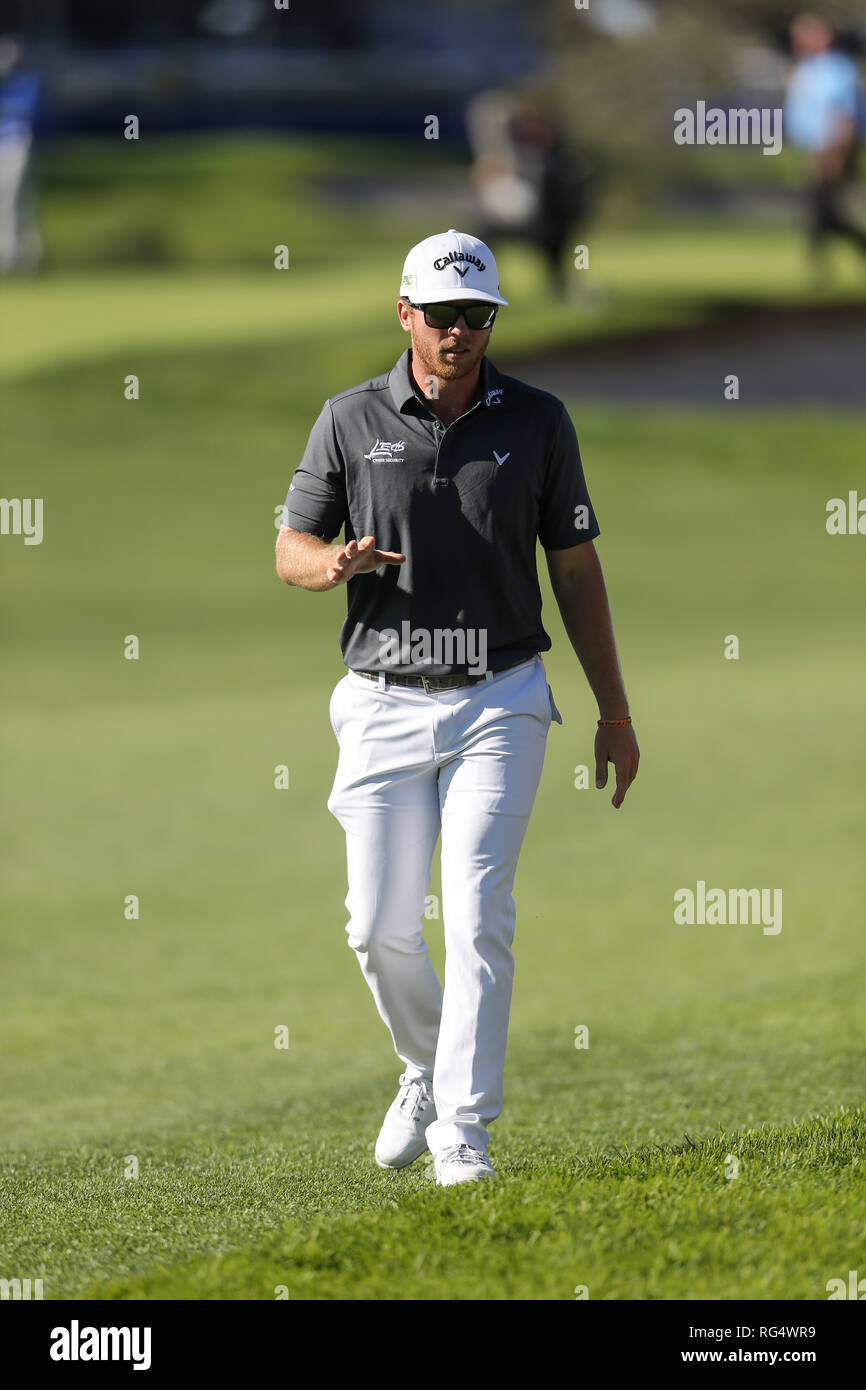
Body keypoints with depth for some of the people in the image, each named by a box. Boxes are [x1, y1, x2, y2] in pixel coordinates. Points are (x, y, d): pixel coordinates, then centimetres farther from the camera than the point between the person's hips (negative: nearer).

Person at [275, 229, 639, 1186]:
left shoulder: (537, 422, 2)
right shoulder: (350, 420, 1)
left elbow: (576, 570, 7)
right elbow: (289, 549, 6)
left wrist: (614, 712, 7)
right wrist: (332, 562, -19)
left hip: (499, 702, -1)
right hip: (384, 704, 1)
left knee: (478, 916, -12)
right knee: (381, 927, 2)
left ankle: (463, 1131, -11)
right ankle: (427, 1070, 30)